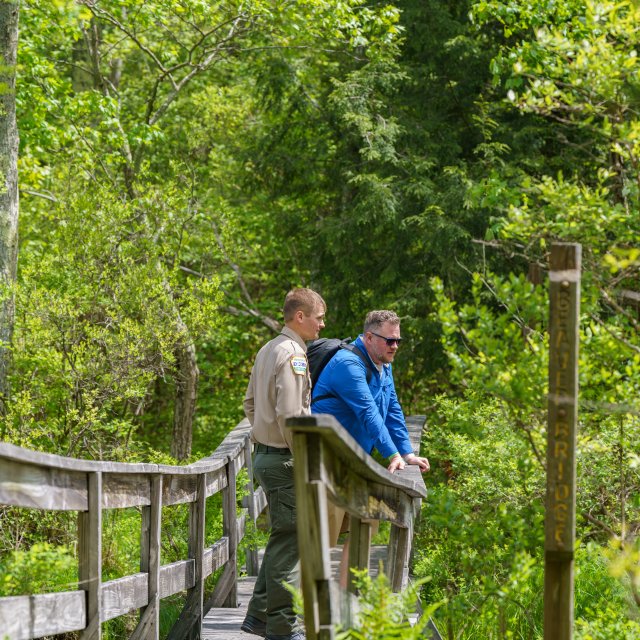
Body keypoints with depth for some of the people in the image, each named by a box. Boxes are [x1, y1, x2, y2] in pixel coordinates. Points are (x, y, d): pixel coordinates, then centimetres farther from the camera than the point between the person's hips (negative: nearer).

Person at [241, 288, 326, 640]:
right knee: (288, 541, -4)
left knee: (282, 540, 17)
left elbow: (251, 403, 21)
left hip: (265, 452, 10)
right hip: (285, 461, -10)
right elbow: (290, 415, -23)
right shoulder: (293, 355, -17)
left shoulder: (267, 350, 14)